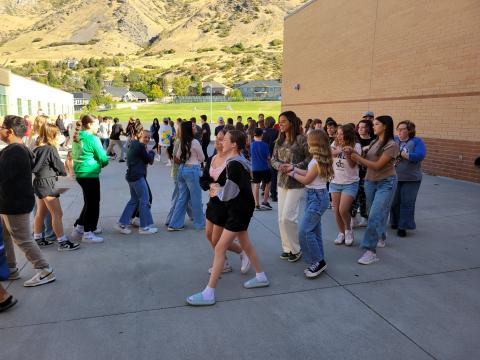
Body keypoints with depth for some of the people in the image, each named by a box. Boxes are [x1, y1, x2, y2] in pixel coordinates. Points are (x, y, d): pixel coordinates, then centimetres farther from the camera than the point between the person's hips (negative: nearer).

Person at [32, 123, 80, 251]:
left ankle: (37, 238, 29)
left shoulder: (38, 148, 7)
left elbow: (34, 165, 11)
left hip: (39, 182, 9)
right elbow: (59, 166, -10)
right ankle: (63, 242, 0)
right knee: (57, 214, -4)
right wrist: (65, 172, 12)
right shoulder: (51, 149, -16)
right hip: (47, 184, -9)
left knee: (40, 213, 18)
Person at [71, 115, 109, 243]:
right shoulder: (92, 138, -16)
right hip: (90, 174, -9)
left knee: (89, 202, 21)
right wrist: (104, 163, 8)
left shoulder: (77, 138, 11)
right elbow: (103, 157, -16)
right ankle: (88, 234, 8)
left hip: (80, 173, 9)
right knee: (93, 203, 1)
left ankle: (79, 228, 27)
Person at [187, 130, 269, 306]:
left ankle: (209, 294, -2)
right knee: (245, 243, 22)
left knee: (220, 248, -8)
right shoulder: (239, 161, 8)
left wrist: (217, 191, -4)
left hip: (240, 210, -10)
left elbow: (230, 193, -23)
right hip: (241, 208, 10)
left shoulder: (234, 164, -21)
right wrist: (219, 188, 0)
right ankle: (261, 277, 38)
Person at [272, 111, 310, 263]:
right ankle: (287, 248, 24)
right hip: (281, 182, 7)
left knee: (288, 217, -10)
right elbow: (273, 159, 12)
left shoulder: (300, 139, -9)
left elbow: (310, 158, -11)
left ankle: (296, 249, 11)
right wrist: (279, 165, -9)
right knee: (281, 218, 9)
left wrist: (294, 167, -19)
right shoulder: (279, 141, 11)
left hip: (296, 183, -7)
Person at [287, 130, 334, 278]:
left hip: (317, 197, -10)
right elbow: (309, 173, 14)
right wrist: (294, 169, 15)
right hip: (313, 196, 10)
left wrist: (293, 174, 1)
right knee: (314, 230, 13)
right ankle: (318, 262, 21)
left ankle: (318, 262, 0)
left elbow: (306, 180, -14)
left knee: (304, 231, -11)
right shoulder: (318, 159, 9)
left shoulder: (318, 160, -19)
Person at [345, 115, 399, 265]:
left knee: (375, 215, -14)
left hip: (386, 183, -7)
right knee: (377, 214, 16)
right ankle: (381, 238, 38)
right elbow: (366, 160, 5)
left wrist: (357, 158, -14)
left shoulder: (392, 145, -13)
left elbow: (377, 165, -18)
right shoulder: (375, 142, 12)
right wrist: (353, 153, -9)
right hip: (370, 181, 7)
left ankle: (370, 251, -11)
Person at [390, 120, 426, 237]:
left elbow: (420, 156, -18)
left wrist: (402, 154, -18)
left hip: (411, 179, -3)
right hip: (394, 178, 3)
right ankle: (395, 222, 28)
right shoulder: (394, 140, 7)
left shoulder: (417, 141, -3)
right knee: (394, 201, 11)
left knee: (407, 203, -2)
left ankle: (403, 226, 4)